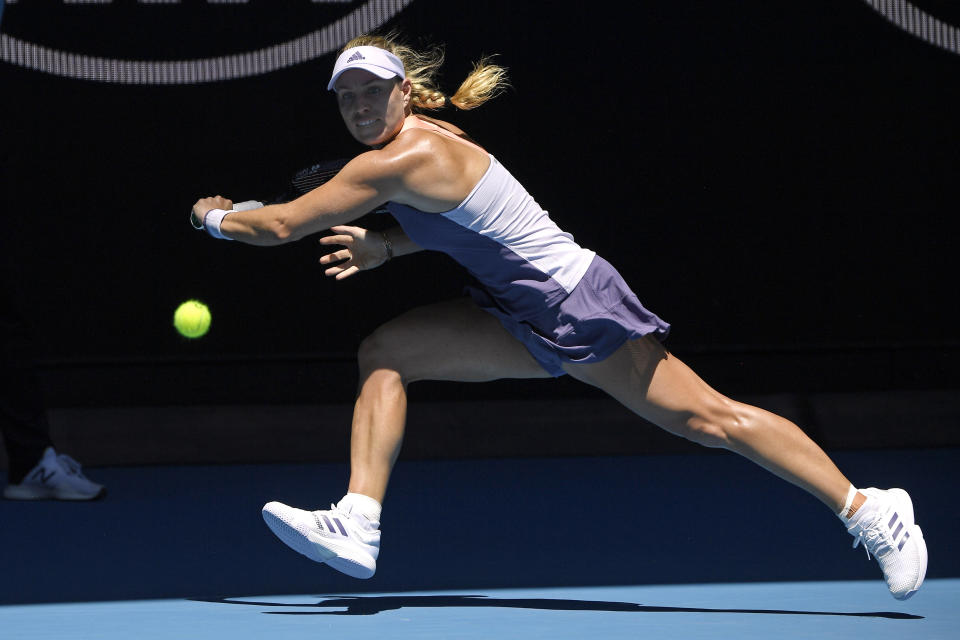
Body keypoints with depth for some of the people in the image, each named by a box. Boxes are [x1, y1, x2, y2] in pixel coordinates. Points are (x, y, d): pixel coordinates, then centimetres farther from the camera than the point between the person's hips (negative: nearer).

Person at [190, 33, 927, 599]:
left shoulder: (403, 161, -23)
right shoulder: (423, 141, 5)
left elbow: (280, 225, -18)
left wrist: (216, 217, 0)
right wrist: (384, 248, 10)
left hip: (577, 306, -10)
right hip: (526, 321, 10)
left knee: (704, 417, -4)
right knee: (386, 355, -1)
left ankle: (868, 509, 6)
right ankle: (358, 525, -7)